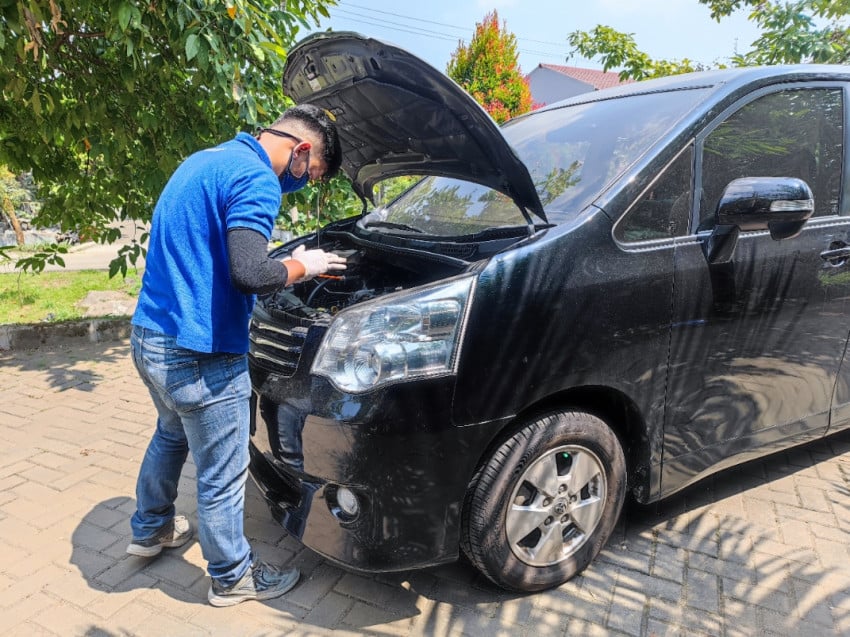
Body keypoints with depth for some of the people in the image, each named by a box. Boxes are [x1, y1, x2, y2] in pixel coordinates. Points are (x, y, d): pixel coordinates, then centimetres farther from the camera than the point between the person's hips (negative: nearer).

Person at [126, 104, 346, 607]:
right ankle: (233, 577, 28)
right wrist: (302, 267, -10)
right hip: (198, 356, -10)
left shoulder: (205, 161, 14)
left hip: (149, 335, 10)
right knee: (222, 475, 8)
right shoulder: (256, 179, -17)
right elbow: (249, 274, -29)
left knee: (172, 434, 31)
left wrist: (288, 264, 21)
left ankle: (151, 529, 51)